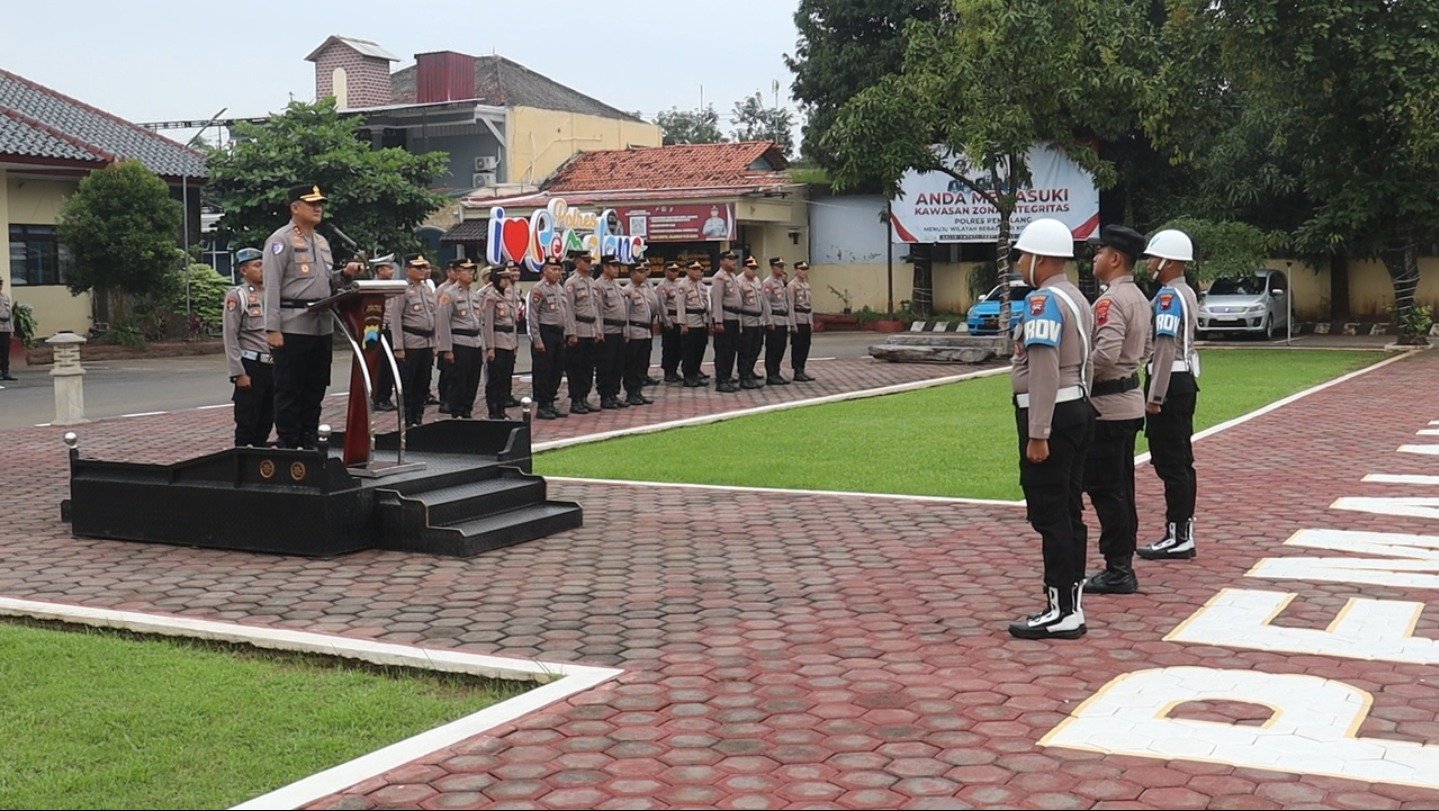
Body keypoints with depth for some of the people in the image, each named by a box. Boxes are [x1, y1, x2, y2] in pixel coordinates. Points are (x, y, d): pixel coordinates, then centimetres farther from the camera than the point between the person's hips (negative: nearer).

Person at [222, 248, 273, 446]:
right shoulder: (236, 296, -5)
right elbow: (230, 337, -9)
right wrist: (239, 373, -14)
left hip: (273, 365, 6)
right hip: (251, 365, -6)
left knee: (267, 421, 11)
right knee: (246, 423, -1)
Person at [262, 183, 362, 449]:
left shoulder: (322, 242, 18)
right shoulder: (281, 240, -6)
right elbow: (272, 286, -12)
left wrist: (345, 275, 4)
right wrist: (273, 329, -18)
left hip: (322, 326, 8)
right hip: (293, 327, -8)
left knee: (315, 390, 11)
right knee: (289, 390, -2)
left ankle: (310, 442, 19)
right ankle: (288, 445, 3)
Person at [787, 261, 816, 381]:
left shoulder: (807, 285, 14)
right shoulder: (792, 285, -8)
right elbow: (790, 305, -12)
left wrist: (812, 322, 14)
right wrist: (793, 323, -16)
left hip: (807, 321, 7)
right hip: (798, 320, -7)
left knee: (806, 346, 8)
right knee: (797, 347, -3)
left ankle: (802, 370, 15)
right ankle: (797, 373, 1)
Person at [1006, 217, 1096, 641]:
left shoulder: (1044, 301, -16)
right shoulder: (1076, 298, 17)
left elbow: (1044, 371, -22)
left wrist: (1038, 434, -23)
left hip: (1050, 415, -10)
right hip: (1078, 411, 10)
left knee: (1050, 516, -6)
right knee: (1069, 512, 12)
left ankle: (1062, 613, -2)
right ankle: (1070, 605, 18)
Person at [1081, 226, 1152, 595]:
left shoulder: (1110, 301, -19)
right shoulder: (1138, 298, 13)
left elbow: (1105, 353, -28)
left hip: (1107, 406, -10)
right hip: (1129, 401, 10)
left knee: (1106, 491, -4)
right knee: (1120, 488, 15)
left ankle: (1118, 571, 1)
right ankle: (1122, 565, 21)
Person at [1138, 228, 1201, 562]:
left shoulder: (1168, 296, -16)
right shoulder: (1187, 293, 16)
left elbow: (1166, 348, -21)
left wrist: (1155, 396, -22)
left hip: (1171, 383, -10)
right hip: (1186, 381, 10)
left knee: (1170, 463, -7)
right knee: (1181, 461, 13)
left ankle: (1178, 537, -4)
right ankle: (1183, 532, 19)